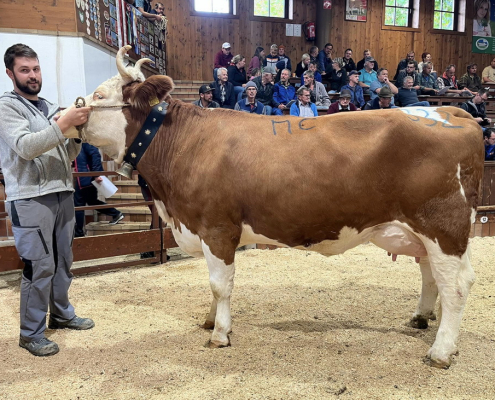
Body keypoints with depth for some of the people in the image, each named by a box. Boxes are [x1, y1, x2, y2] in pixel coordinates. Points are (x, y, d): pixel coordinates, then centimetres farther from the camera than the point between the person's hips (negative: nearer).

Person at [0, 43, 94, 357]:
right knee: (40, 266, -4)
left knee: (63, 260, 15)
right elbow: (26, 147, -19)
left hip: (62, 193, 7)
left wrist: (77, 131, -3)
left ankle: (62, 314, 32)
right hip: (30, 199, -7)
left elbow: (68, 154, 16)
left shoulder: (50, 107, 17)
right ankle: (31, 333, 11)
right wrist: (64, 124, -25)